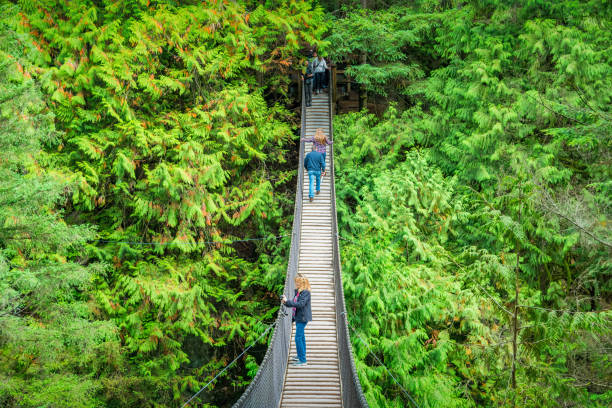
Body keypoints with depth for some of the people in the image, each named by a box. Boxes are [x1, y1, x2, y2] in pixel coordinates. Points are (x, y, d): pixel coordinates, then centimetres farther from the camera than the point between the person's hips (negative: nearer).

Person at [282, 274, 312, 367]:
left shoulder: (305, 292, -17)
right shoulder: (297, 291, 11)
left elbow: (300, 304, -26)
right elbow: (294, 303, 12)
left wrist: (287, 301, -27)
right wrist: (285, 302, -5)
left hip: (302, 318, -10)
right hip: (298, 317, 10)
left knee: (298, 338, -12)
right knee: (301, 337, 21)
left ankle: (303, 361, -11)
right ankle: (301, 356, 36)